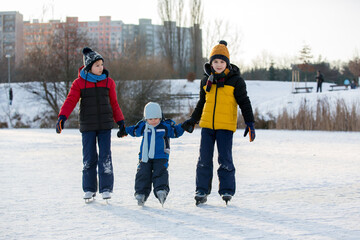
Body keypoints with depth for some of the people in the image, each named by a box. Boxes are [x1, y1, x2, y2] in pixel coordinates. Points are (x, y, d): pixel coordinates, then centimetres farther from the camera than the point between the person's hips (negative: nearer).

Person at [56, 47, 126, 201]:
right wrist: (62, 117, -22)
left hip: (105, 125, 1)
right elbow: (70, 101, -7)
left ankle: (106, 188, 3)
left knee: (105, 157, -4)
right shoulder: (79, 83, 1)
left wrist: (120, 122, 9)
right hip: (87, 126, -1)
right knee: (89, 158, 2)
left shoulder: (108, 82, 7)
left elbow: (114, 104, 13)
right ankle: (89, 189, 13)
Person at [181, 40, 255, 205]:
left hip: (226, 125, -4)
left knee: (225, 159, -5)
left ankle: (227, 190, 6)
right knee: (204, 159, 3)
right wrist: (192, 120, 23)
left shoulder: (236, 80, -1)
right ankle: (202, 190, 11)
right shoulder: (206, 80, 11)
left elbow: (244, 103, 0)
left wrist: (250, 123, -7)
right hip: (207, 125, 4)